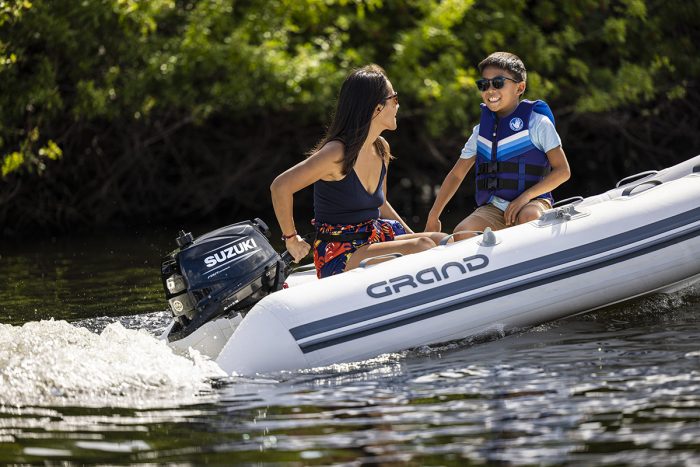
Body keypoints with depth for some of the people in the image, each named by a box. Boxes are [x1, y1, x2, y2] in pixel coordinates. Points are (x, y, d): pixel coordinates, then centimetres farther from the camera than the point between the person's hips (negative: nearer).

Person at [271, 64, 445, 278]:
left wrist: (412, 236, 15)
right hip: (339, 257, -9)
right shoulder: (337, 153, -17)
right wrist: (291, 239, -10)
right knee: (422, 248, -25)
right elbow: (280, 186, -18)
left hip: (374, 239, 9)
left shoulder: (381, 148, 10)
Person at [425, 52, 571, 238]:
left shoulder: (537, 122, 0)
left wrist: (525, 196, -16)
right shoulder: (482, 130, 15)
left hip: (533, 202, -4)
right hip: (493, 208, 4)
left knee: (529, 217, -39)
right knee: (461, 234, -25)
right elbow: (456, 174, 21)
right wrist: (433, 217, 16)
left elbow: (562, 170, -5)